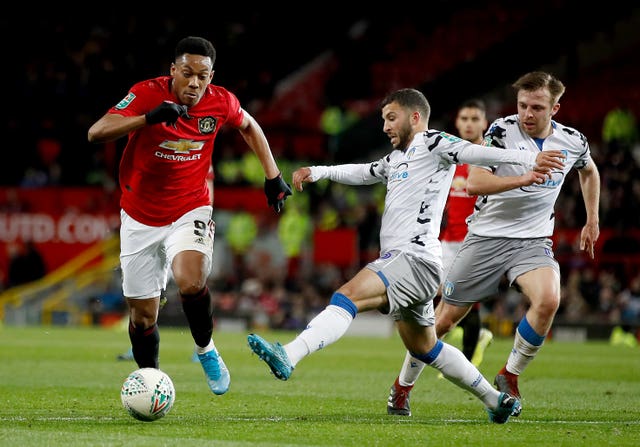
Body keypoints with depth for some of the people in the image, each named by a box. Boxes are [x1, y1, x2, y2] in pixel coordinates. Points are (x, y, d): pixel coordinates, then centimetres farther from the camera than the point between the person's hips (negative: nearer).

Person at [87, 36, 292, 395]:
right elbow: (96, 133, -30)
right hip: (141, 218, 0)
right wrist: (148, 118, -42)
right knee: (142, 316, 5)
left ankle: (206, 350, -3)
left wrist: (272, 176, 12)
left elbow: (249, 127, 15)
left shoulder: (221, 102, -9)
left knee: (190, 283, -30)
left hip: (191, 211, 0)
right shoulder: (148, 93, -17)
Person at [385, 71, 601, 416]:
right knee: (443, 320, 2)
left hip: (533, 241, 2)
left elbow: (589, 171, 24)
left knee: (548, 300, -29)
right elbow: (474, 183, -26)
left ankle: (509, 376, -8)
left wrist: (592, 220, 22)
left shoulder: (573, 142, -1)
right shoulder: (502, 131, -13)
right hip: (486, 236, -2)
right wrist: (525, 178, -35)